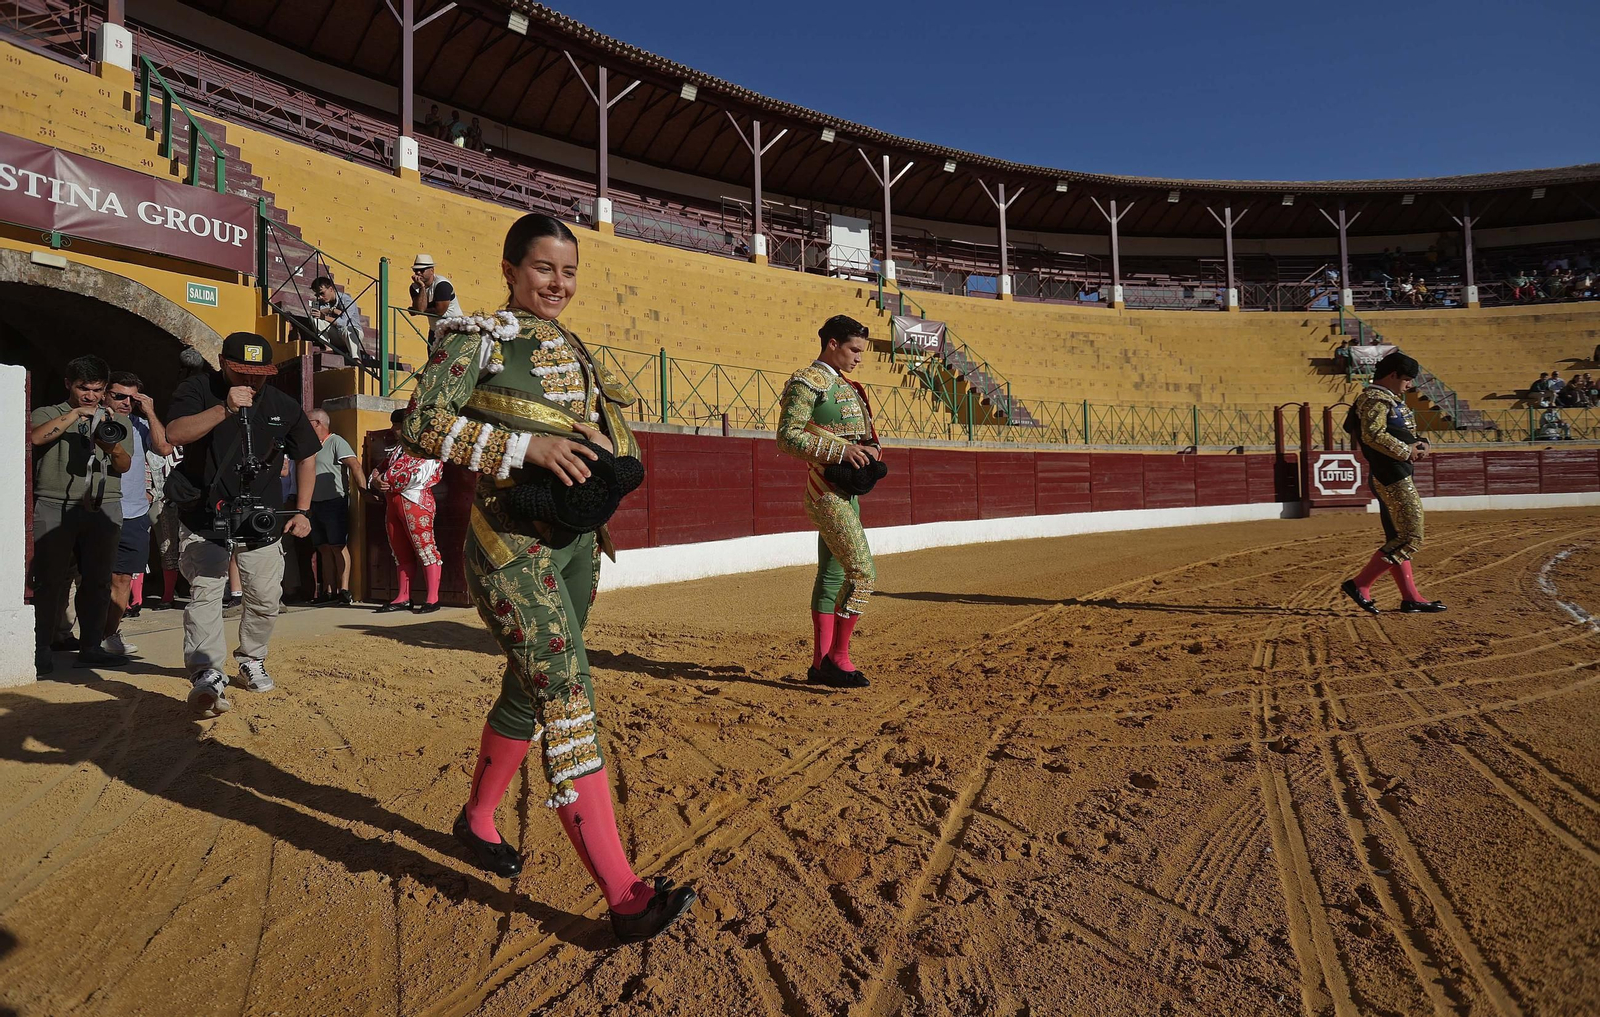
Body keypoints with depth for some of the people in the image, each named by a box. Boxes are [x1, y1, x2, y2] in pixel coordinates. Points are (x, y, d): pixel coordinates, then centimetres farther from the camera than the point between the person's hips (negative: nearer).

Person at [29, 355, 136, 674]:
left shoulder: (117, 420, 16)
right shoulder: (49, 414, 12)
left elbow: (125, 466, 4)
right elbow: (35, 436, -12)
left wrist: (112, 447, -17)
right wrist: (75, 414, -13)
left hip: (103, 508, 2)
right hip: (54, 507, -2)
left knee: (98, 581, 2)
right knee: (50, 580, -3)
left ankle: (91, 647, 8)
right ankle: (40, 648, 4)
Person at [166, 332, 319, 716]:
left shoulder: (283, 405, 2)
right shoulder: (198, 390, -5)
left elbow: (306, 456, 11)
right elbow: (174, 434, -21)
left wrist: (301, 511, 5)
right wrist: (225, 409, -33)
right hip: (204, 519, -3)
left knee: (266, 599, 7)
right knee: (205, 593, -14)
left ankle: (251, 663, 27)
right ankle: (207, 677, -19)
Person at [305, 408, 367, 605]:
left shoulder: (336, 442, -6)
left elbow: (355, 466, -17)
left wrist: (364, 491, -28)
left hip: (334, 502, -8)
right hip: (316, 504, 8)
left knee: (338, 546, -9)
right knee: (324, 548, 8)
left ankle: (344, 591, -9)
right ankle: (328, 591, 11)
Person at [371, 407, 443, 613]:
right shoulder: (393, 449, 23)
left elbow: (416, 476, -16)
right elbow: (380, 470, 20)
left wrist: (386, 479, -7)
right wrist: (375, 482, -4)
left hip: (415, 502, -9)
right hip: (393, 502, 9)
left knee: (425, 549, -9)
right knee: (401, 552, 10)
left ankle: (432, 599, -9)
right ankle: (403, 598, 16)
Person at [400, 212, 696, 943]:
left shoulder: (576, 351, 16)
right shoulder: (477, 337, -4)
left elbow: (611, 439, 22)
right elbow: (421, 424, -14)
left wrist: (602, 448, -2)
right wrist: (528, 446, -24)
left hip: (578, 540, 7)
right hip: (512, 544, -7)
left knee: (530, 692, 17)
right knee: (568, 697, -13)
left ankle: (477, 818, 41)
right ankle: (624, 895, -10)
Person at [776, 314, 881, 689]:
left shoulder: (844, 385, 19)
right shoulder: (806, 383, -10)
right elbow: (787, 437, -18)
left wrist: (868, 449, 3)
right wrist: (841, 450, -24)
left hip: (846, 491, 10)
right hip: (827, 491, -10)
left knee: (832, 574, 12)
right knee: (862, 572, -15)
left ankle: (821, 662, 19)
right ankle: (838, 656, -5)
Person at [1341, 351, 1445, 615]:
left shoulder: (1391, 399, 22)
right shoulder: (1375, 398, -11)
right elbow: (1373, 435, -25)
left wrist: (1418, 444, 7)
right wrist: (1406, 451, -17)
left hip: (1396, 476, 11)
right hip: (1392, 477, -11)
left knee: (1397, 538, 12)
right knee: (1411, 538, -11)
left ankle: (1410, 598, 19)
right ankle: (1359, 584, -10)